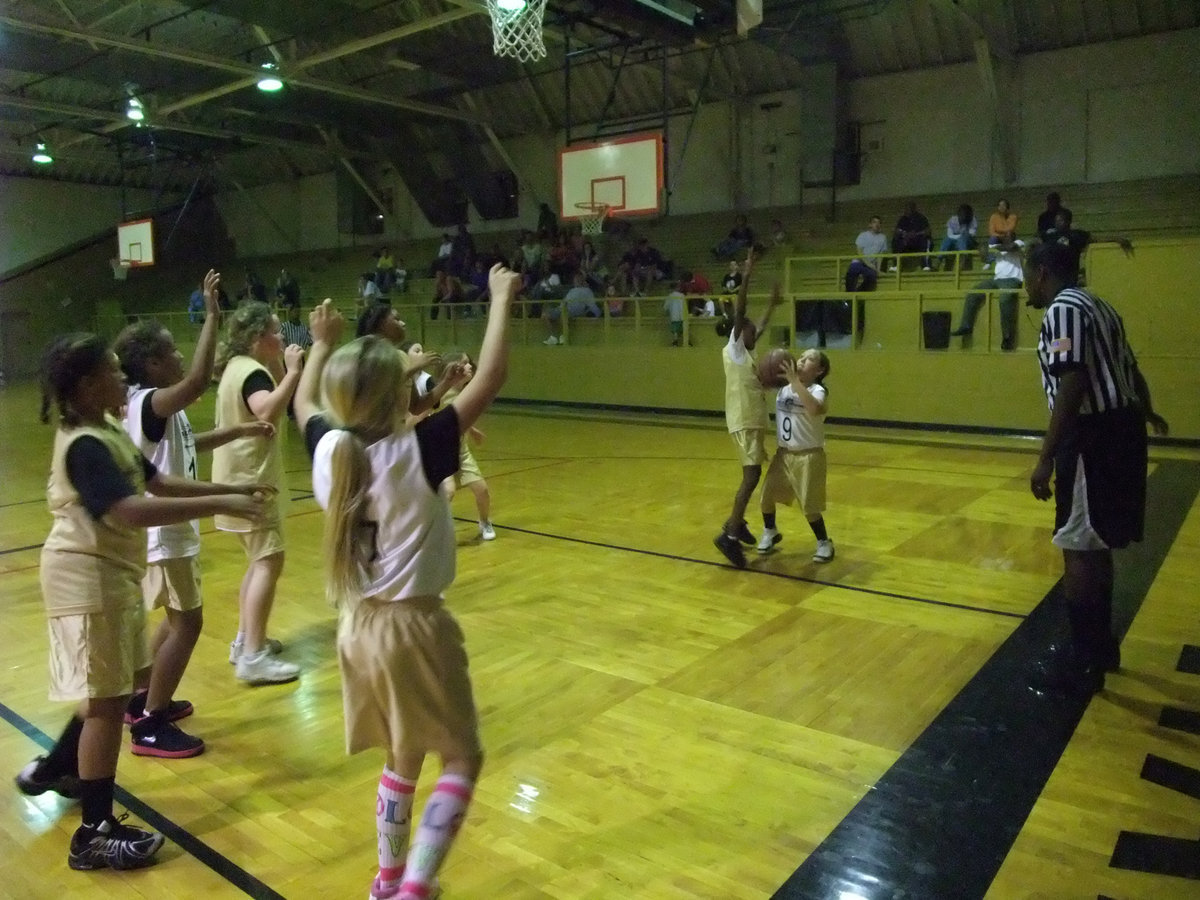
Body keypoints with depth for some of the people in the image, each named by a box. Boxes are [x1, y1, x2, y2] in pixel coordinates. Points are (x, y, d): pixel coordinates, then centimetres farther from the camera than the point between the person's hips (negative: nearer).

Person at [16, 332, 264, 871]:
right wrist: (219, 505, -37)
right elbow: (131, 511, -35)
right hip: (87, 578, -10)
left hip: (111, 574, 10)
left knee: (106, 693, 23)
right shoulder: (84, 445, -22)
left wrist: (229, 489, 4)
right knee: (107, 700, -3)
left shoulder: (108, 432, 9)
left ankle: (52, 769, 43)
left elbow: (159, 483, 12)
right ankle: (95, 835, 9)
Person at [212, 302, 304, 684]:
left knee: (259, 560, 19)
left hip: (242, 476, 11)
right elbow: (268, 412, -36)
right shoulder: (251, 371, -17)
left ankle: (245, 640, 26)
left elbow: (269, 404, 21)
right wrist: (293, 372, -30)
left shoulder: (239, 366, 13)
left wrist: (282, 369, 10)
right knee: (269, 562, -12)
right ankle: (253, 656, -13)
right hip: (250, 479, -11)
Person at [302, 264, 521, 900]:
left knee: (402, 758, 24)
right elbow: (488, 381, -20)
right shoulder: (417, 452, -21)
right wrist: (501, 299, -10)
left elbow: (304, 403, 18)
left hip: (359, 626, 7)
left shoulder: (329, 449, -5)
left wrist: (320, 345, 32)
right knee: (461, 759, 11)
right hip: (414, 626, -6)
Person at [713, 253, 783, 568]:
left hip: (754, 421, 10)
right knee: (752, 475, -16)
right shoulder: (733, 350, -7)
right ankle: (730, 535, -18)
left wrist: (772, 304, 41)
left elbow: (760, 326, 36)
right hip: (744, 422, -10)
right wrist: (746, 277, -20)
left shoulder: (747, 353, 17)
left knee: (752, 475, 17)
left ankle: (736, 522, 30)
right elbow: (739, 314, -17)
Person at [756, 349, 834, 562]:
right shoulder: (784, 388, 3)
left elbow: (814, 409, -40)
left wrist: (794, 380, -36)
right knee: (767, 494, 9)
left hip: (808, 456, -6)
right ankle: (770, 532, 35)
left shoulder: (818, 391, -17)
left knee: (809, 505, -3)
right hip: (783, 453, 6)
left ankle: (824, 543, 21)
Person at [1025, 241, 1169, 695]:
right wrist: (1144, 413, 48)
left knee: (1078, 549, -3)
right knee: (1096, 545, 18)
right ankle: (1101, 645, 30)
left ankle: (1084, 661, 5)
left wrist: (1046, 458, -27)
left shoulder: (1063, 309, -15)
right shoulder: (1096, 306, 17)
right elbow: (1129, 368, 29)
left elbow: (1072, 387, -25)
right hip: (1119, 429, 10)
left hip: (1093, 436, -10)